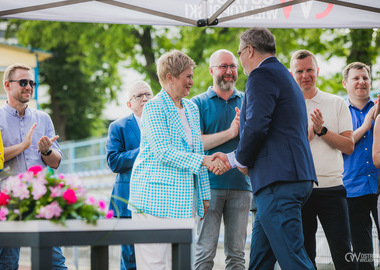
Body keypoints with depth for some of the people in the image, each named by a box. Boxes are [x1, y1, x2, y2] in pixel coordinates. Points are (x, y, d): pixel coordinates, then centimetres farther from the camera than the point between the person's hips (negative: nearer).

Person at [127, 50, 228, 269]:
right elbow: (163, 152, -17)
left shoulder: (192, 109, 18)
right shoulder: (154, 107, -7)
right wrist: (204, 161, -24)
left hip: (183, 200, 7)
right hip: (155, 197, -7)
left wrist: (204, 195, 18)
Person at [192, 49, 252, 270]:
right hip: (209, 184, -3)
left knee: (237, 252, 4)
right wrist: (230, 132, -14)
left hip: (241, 185, 3)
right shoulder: (199, 103, 6)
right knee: (206, 251, -6)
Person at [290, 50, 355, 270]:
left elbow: (349, 147, 1)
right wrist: (310, 131, -13)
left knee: (342, 250, -5)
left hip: (332, 186, 0)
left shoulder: (337, 103, 8)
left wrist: (322, 130, -11)